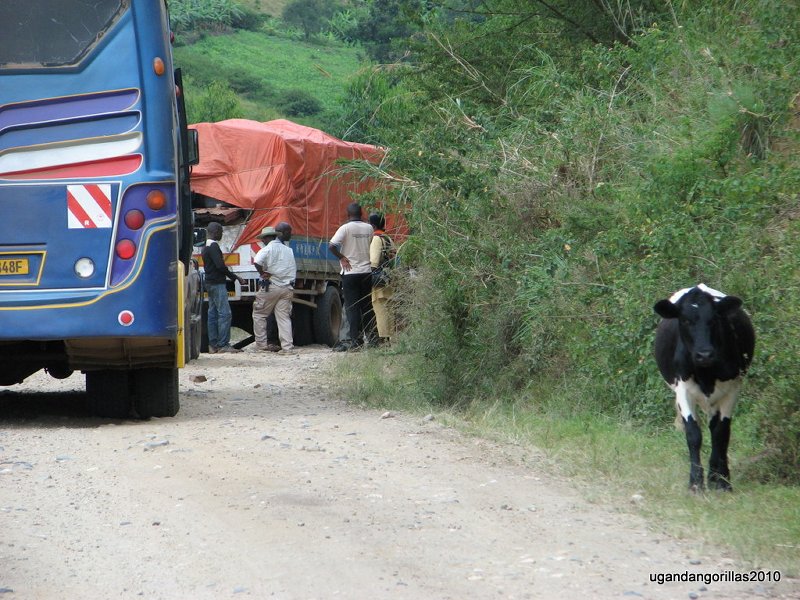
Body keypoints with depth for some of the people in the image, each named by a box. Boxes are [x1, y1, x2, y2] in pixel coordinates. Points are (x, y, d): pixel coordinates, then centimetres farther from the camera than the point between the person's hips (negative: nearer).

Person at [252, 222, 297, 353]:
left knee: (259, 314, 8)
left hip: (271, 287, -5)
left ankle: (261, 344, 6)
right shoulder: (288, 250, 15)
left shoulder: (268, 249, -6)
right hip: (287, 288, 5)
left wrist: (262, 273, -8)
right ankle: (288, 347, -6)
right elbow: (294, 270, 18)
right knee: (284, 317, 4)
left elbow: (257, 261, -23)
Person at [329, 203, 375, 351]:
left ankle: (355, 339, -5)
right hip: (367, 272, 4)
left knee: (352, 307, -1)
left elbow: (332, 246, -17)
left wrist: (342, 257, -6)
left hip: (351, 272, -4)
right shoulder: (369, 228, 4)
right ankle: (369, 336, 16)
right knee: (367, 305, 13)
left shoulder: (346, 228, -9)